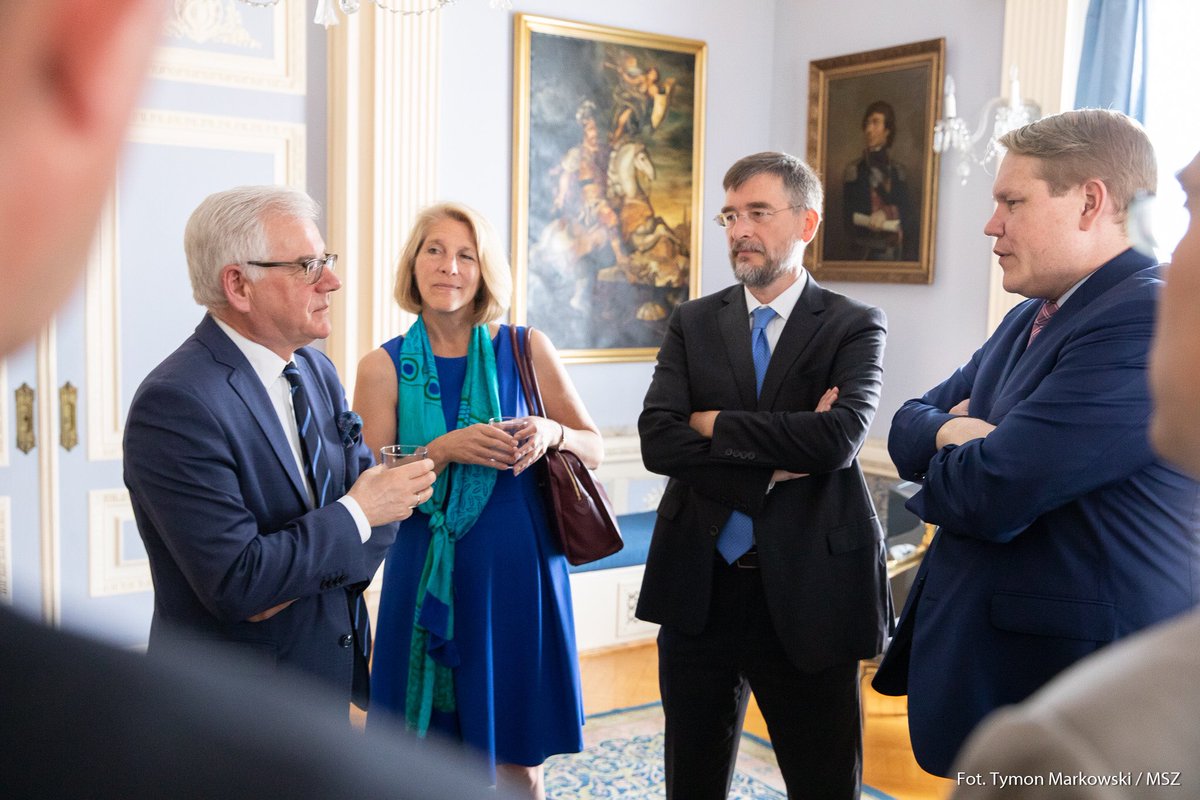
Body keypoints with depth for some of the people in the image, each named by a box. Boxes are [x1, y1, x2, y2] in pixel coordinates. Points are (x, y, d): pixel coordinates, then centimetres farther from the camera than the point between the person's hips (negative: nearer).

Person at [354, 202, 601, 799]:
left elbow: (594, 449, 6)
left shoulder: (527, 350, 1)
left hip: (517, 574, 1)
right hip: (428, 580, 0)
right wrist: (446, 449, -18)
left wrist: (551, 434, -15)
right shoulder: (384, 367, -1)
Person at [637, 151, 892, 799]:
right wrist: (774, 462, -17)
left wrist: (717, 423, -11)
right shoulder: (693, 323, 5)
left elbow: (840, 437, -20)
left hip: (808, 593, -2)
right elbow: (656, 441, -8)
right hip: (699, 590, 3)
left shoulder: (854, 326, -2)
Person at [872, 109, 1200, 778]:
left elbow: (990, 497, -26)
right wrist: (955, 436, -12)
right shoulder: (1033, 318, 11)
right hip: (982, 654, 9)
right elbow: (911, 424, 12)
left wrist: (940, 465, -3)